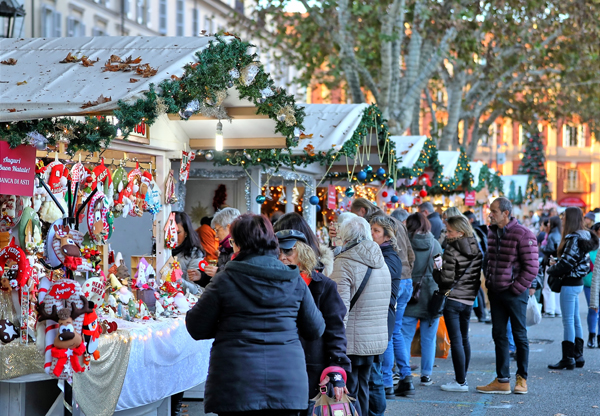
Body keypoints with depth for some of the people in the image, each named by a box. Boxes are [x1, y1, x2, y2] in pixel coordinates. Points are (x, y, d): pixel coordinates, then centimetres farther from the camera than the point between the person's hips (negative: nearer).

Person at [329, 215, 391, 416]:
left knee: (349, 391, -2)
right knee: (362, 388, 17)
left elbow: (340, 308, -19)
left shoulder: (345, 262, -13)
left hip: (352, 340, -7)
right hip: (376, 340, 7)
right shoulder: (381, 263, 11)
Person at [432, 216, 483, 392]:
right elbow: (479, 276, 12)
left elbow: (447, 279, -17)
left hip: (453, 299, -7)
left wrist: (436, 269, -1)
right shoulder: (477, 250, 6)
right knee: (464, 339, 15)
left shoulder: (452, 250, -15)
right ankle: (462, 377, 22)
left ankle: (460, 382, -3)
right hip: (469, 300, 7)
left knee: (456, 340, -4)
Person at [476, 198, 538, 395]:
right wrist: (489, 282, 11)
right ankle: (502, 381, 11)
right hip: (496, 293, 7)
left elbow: (532, 267, -14)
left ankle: (522, 378, 16)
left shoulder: (523, 234, -13)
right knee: (499, 335, 7)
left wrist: (516, 288, -14)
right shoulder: (492, 232, 9)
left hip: (515, 293, -7)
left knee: (520, 335, 4)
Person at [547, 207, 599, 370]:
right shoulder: (583, 237, 11)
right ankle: (578, 356, 19)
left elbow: (566, 263, -21)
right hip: (577, 282, 10)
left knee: (568, 321, -5)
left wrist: (551, 269, -3)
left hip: (569, 284, -10)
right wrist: (556, 264, 7)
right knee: (575, 320, 14)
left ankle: (568, 359, -1)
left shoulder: (574, 239, -18)